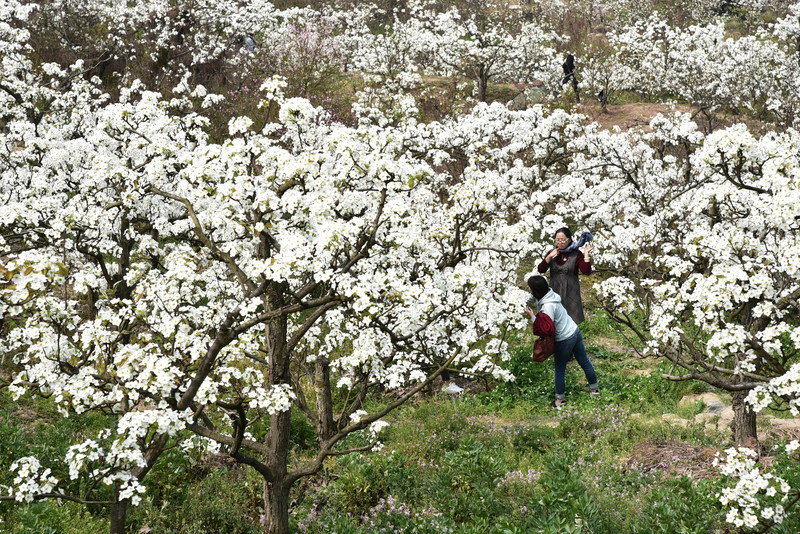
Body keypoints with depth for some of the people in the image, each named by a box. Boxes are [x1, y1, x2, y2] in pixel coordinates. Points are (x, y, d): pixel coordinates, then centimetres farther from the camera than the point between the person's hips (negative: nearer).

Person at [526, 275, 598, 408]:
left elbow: (547, 329, -29)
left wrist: (533, 316, -25)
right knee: (584, 362, 21)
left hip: (564, 340, -8)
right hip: (576, 332, 8)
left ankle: (560, 399, 26)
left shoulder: (547, 306, -29)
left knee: (560, 370, 12)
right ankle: (594, 389, 37)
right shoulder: (551, 295, -2)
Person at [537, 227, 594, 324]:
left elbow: (587, 271, -15)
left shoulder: (576, 254, -6)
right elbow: (541, 270, -2)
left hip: (570, 293, -3)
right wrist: (549, 257, -13)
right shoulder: (552, 253, 5)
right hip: (555, 291, 3)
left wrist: (586, 254, -19)